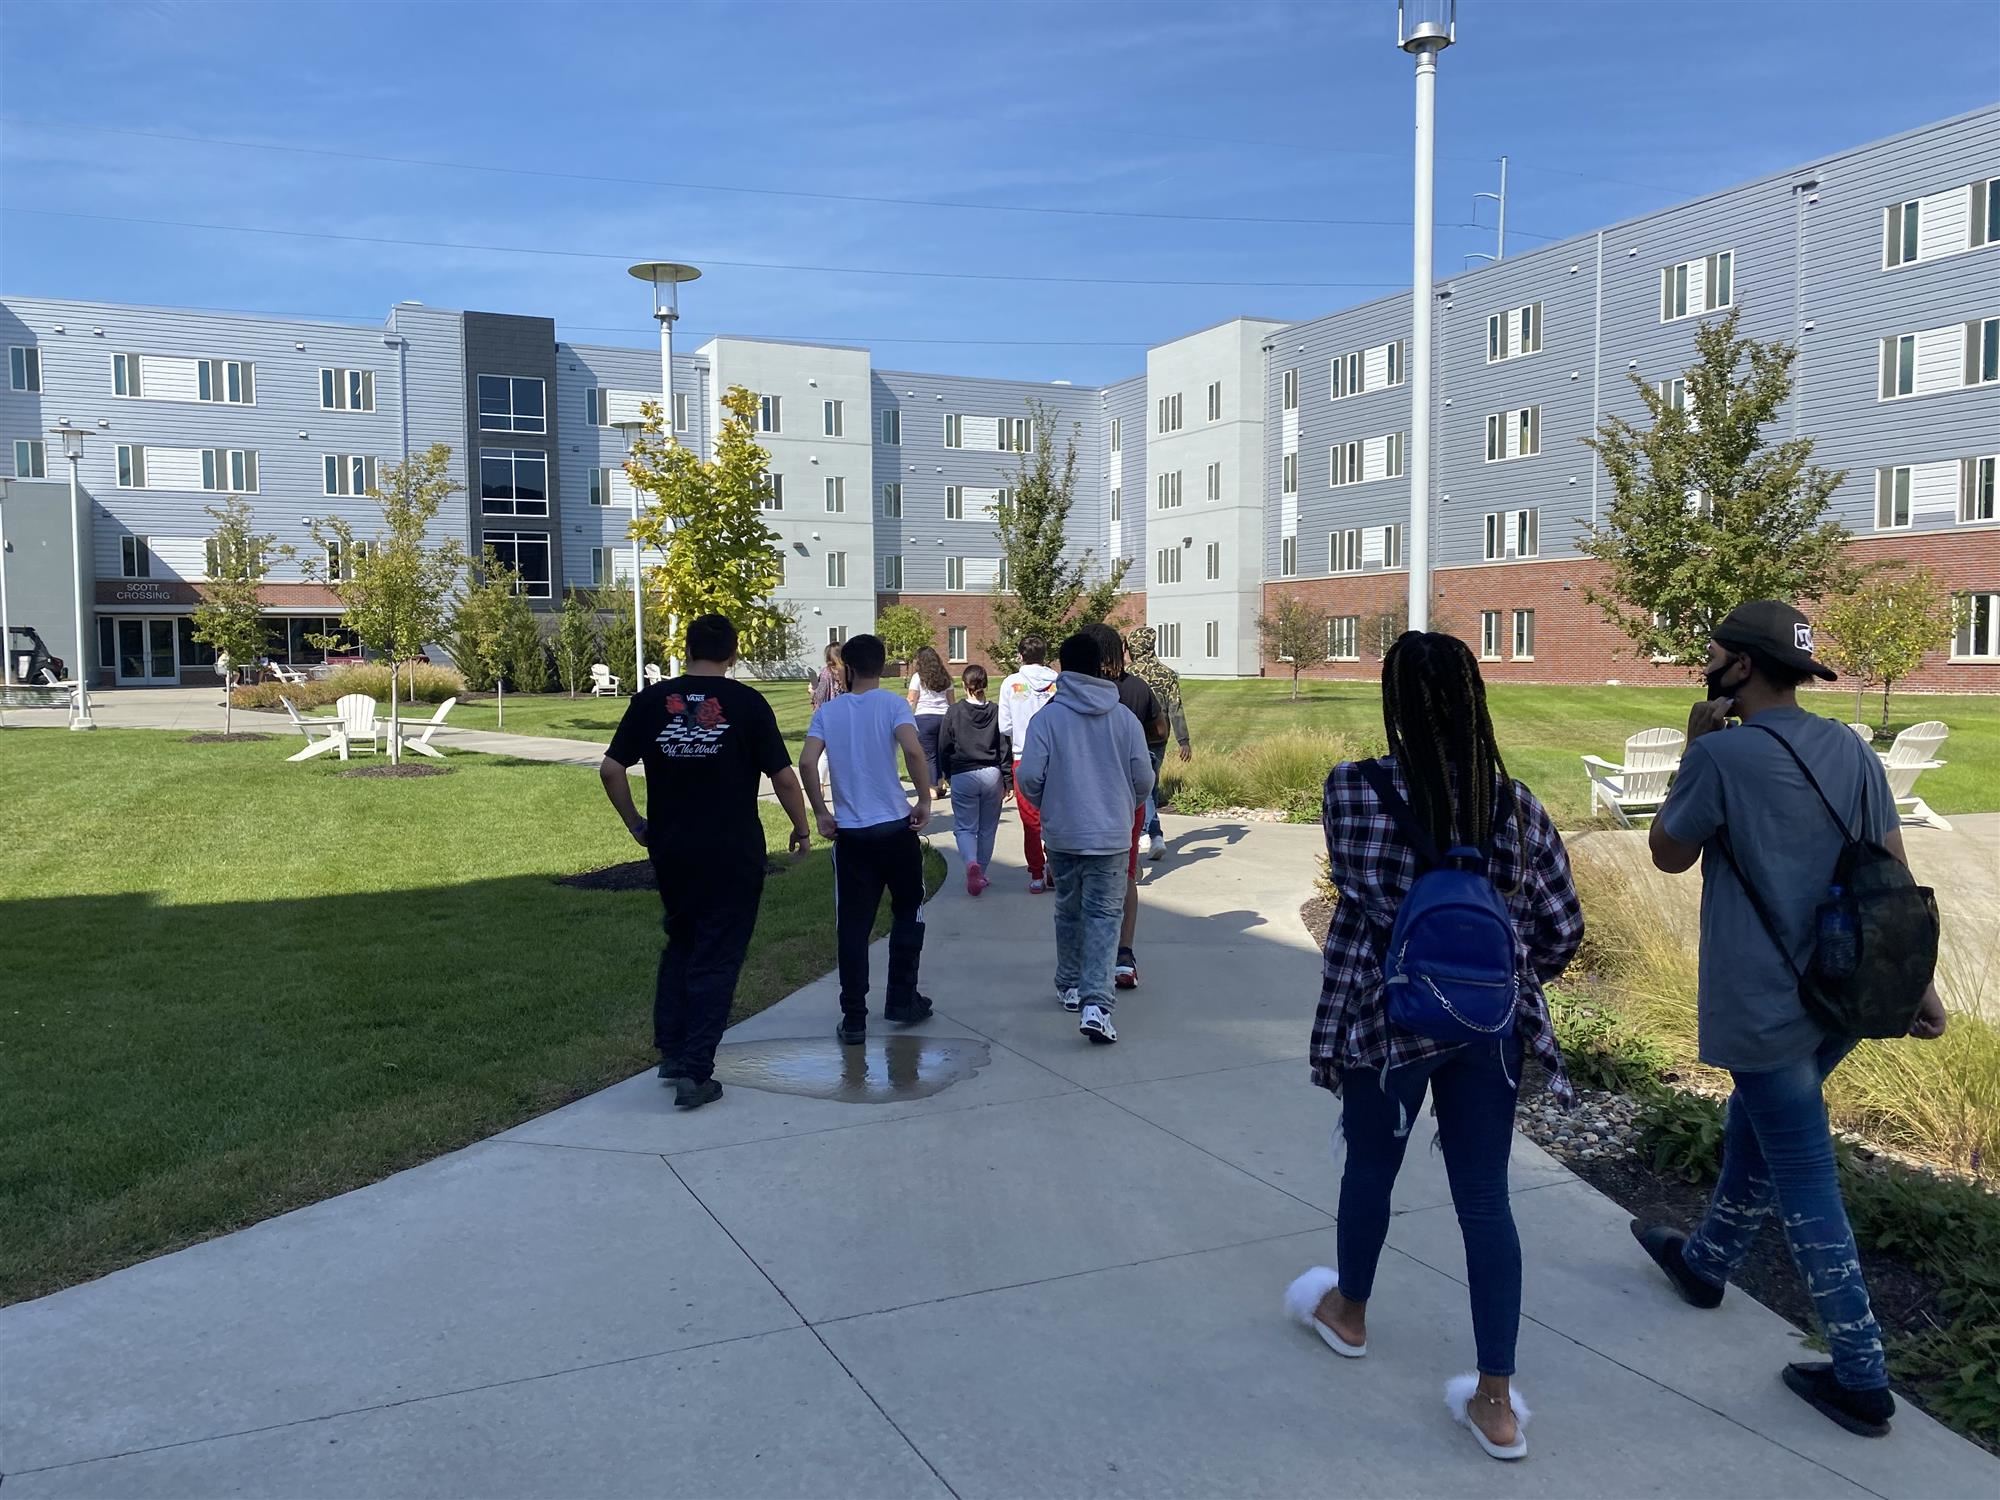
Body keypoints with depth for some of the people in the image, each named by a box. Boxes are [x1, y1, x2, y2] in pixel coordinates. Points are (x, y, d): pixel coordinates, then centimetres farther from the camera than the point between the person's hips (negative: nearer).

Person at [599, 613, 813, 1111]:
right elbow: (783, 776, -7)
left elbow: (610, 769, -1)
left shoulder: (651, 700, 1)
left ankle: (671, 1051, 24)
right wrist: (801, 829, 7)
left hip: (670, 850, 3)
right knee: (716, 957, 4)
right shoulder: (747, 703, -7)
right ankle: (694, 1072, 2)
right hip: (733, 853, -3)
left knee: (680, 943, 22)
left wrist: (635, 822, 13)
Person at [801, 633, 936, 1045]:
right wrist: (925, 800, -8)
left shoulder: (827, 711, 3)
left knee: (853, 926, 6)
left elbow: (806, 763, -9)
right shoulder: (892, 704, -3)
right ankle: (902, 1000, 22)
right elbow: (913, 751, -19)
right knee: (908, 911, 18)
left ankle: (854, 1019, 7)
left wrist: (821, 813, -1)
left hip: (849, 833, 2)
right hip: (896, 827, -1)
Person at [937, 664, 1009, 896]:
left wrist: (947, 775, 14)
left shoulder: (954, 712, -5)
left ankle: (971, 863, -22)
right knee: (987, 829, 14)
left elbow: (944, 747, 1)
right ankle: (981, 874, 20)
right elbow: (1005, 747, 0)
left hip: (962, 776, -2)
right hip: (991, 775, 2)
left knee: (964, 827, 4)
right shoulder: (995, 712, -3)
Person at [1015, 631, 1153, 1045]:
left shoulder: (1047, 717, -8)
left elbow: (1030, 777, -12)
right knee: (1103, 916, 1)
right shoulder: (1124, 718, -3)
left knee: (1068, 911, 19)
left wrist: (1048, 806, 10)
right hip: (1112, 835, 0)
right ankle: (1095, 1003, -12)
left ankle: (1070, 986, 34)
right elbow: (1144, 779, 0)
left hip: (1062, 835, 1)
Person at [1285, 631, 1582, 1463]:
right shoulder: (1516, 802, -4)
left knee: (1370, 1167, 20)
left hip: (1388, 1019, -2)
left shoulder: (1356, 790, -16)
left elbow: (1355, 885, -4)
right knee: (1485, 1197, 10)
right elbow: (1561, 926, 1)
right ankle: (1497, 1402, 16)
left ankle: (1347, 1311, 45)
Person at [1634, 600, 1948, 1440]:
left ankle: (1860, 1378, 11)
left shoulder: (1722, 755, -18)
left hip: (1765, 1007, -8)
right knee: (1752, 1127, 26)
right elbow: (1894, 877, 6)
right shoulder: (1853, 751, 3)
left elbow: (1668, 856, -4)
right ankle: (1706, 1261, 45)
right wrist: (1915, 982, 12)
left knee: (1805, 1186, 3)